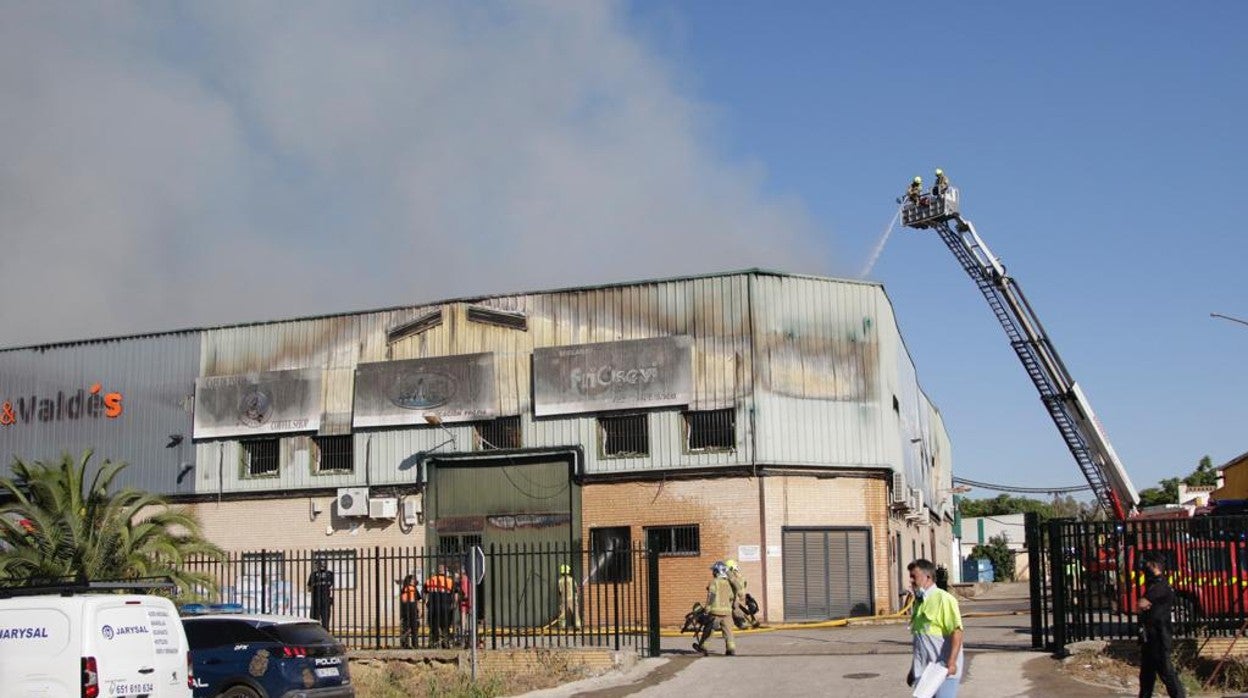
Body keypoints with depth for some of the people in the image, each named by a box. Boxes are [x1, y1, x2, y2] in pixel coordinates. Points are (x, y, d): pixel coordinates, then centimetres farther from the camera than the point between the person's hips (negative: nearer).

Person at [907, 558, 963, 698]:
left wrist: (951, 661, -27)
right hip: (923, 671, 8)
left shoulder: (943, 599, -10)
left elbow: (956, 632, -18)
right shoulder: (919, 602, 16)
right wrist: (913, 669, 25)